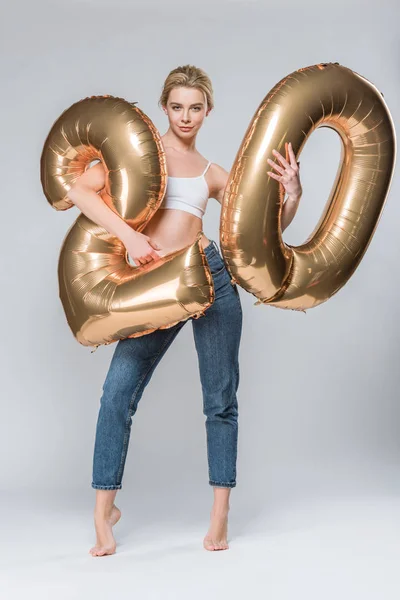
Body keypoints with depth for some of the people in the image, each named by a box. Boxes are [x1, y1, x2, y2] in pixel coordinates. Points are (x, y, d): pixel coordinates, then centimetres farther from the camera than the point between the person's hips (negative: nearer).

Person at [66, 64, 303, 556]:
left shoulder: (211, 174, 15)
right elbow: (79, 190, -6)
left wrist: (292, 193, -3)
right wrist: (128, 235, -16)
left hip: (211, 275, 2)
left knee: (220, 398, 4)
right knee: (118, 392, -10)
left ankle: (220, 515, 16)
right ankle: (104, 509, 6)